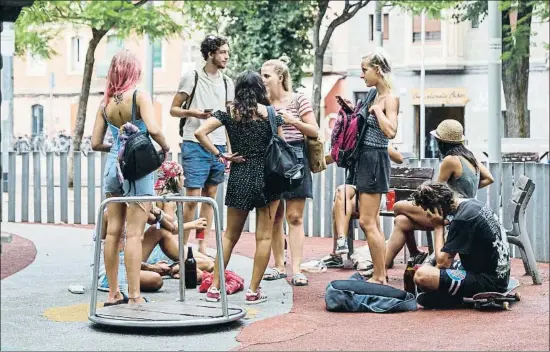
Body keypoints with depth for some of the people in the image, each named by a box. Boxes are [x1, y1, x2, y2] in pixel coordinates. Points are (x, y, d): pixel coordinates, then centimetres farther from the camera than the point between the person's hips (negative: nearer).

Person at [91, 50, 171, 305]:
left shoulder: (105, 103, 6)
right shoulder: (139, 95, -9)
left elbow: (96, 143, 7)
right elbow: (152, 129, -22)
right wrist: (165, 147, -4)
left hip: (113, 165, 6)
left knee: (113, 231, 11)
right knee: (134, 234, -5)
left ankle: (113, 293, 17)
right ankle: (134, 296, -4)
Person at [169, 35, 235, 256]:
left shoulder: (227, 83, 12)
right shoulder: (191, 78, -3)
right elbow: (173, 109, 1)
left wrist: (229, 150, 12)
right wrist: (191, 112, -19)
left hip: (219, 146, 5)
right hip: (195, 145, -5)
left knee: (210, 196, 8)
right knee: (193, 197, -8)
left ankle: (203, 245, 14)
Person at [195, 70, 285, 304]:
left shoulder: (229, 113, 1)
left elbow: (200, 132, -9)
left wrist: (220, 156, -3)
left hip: (239, 178, 2)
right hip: (267, 177, -2)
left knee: (230, 235, 13)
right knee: (263, 237, 4)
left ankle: (214, 287, 11)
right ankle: (253, 291, 4)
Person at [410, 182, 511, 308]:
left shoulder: (462, 220, -20)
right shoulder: (473, 203, 8)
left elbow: (442, 262, -17)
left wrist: (438, 227, -8)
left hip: (489, 281, -10)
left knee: (422, 275, -25)